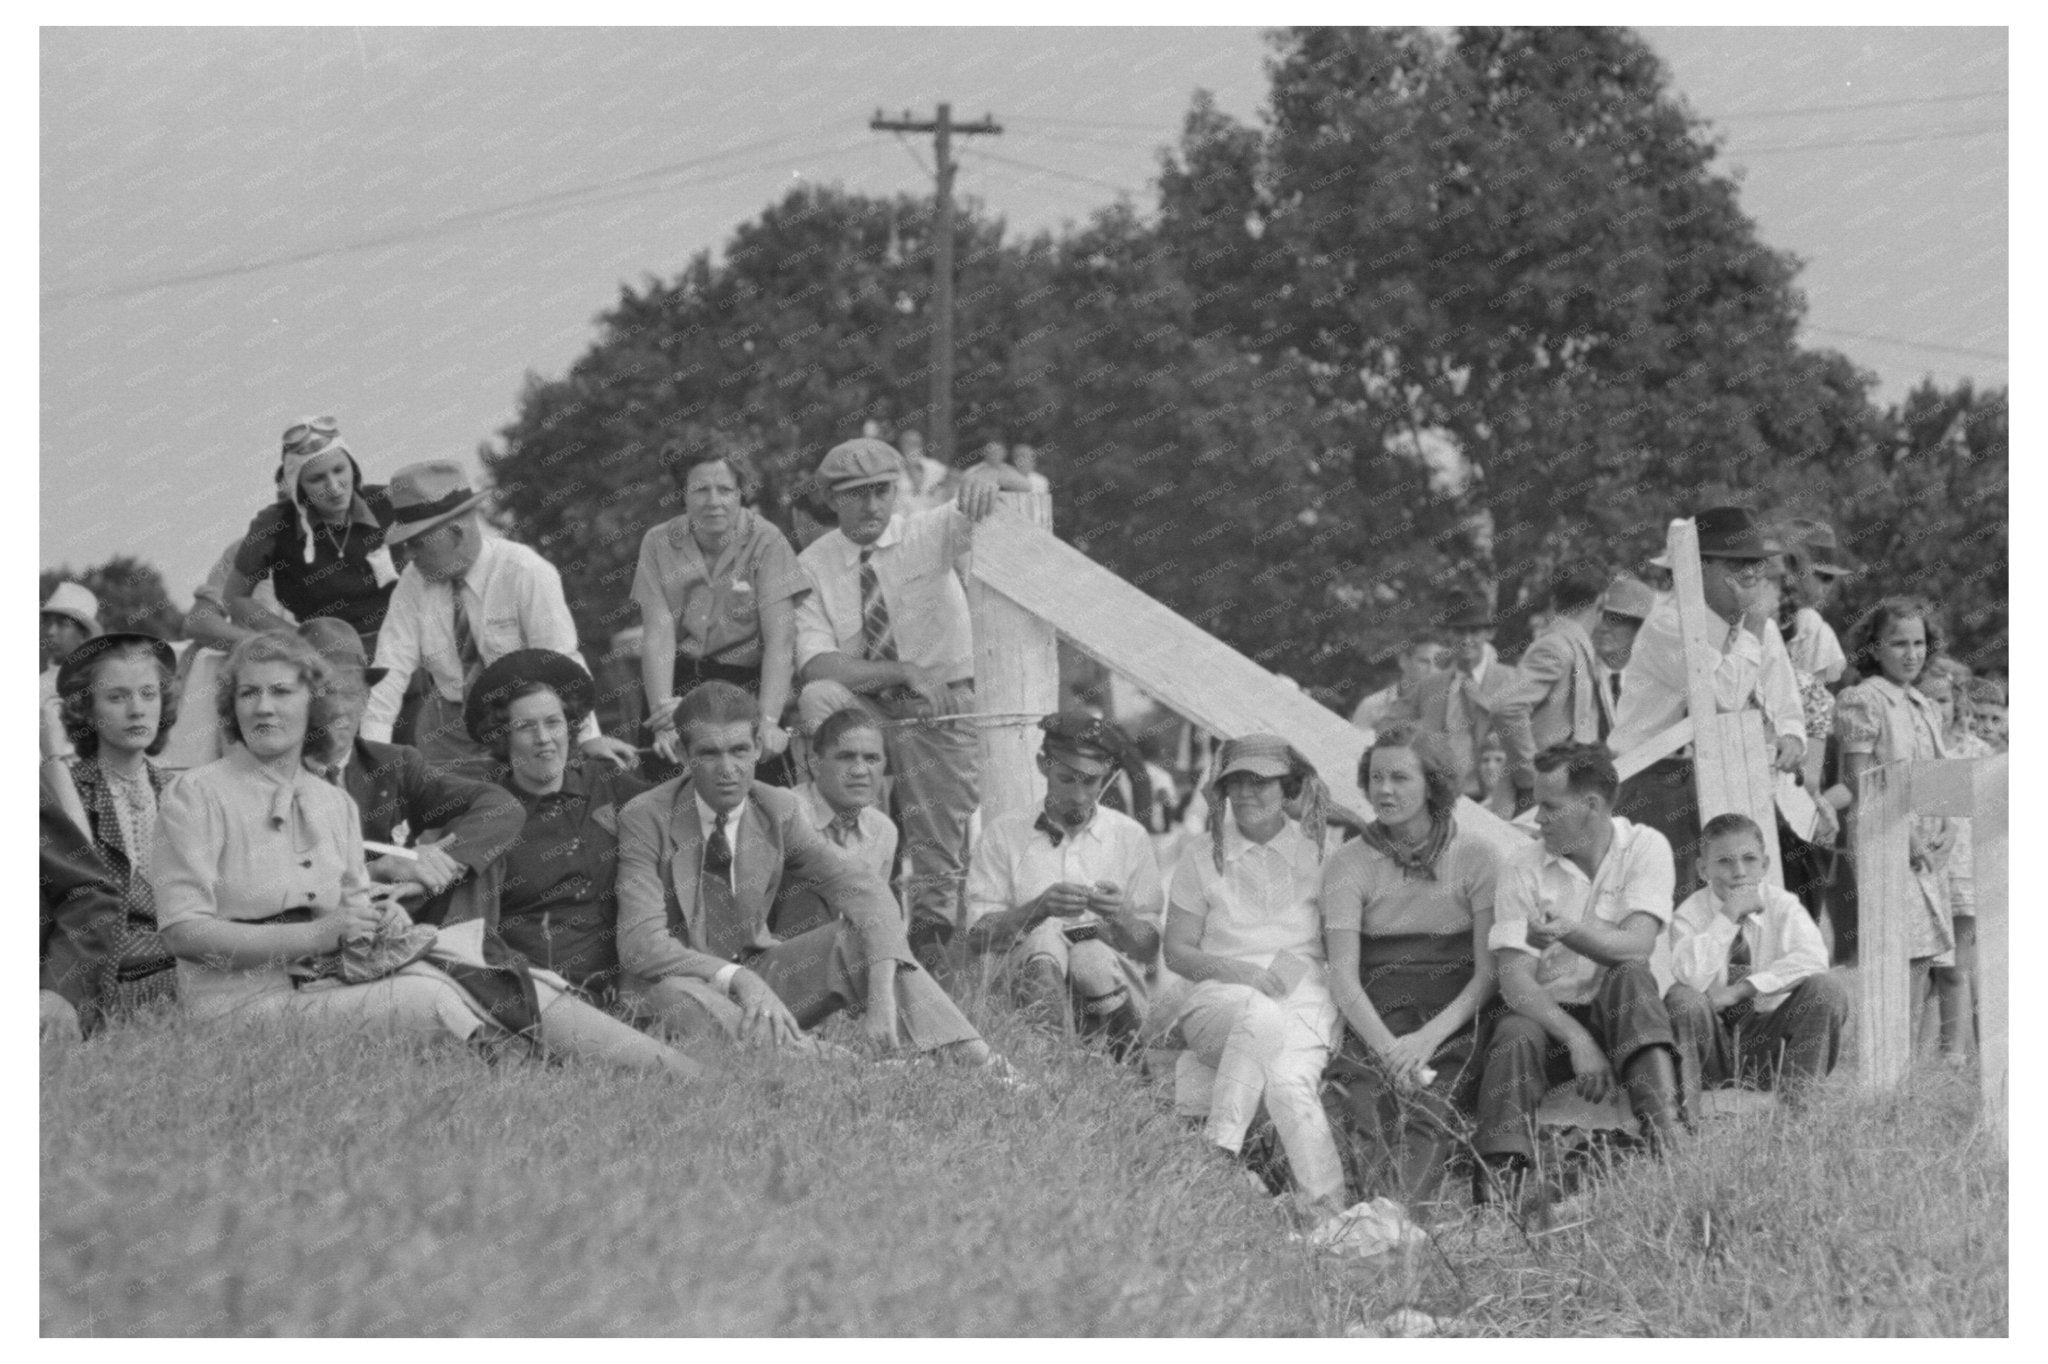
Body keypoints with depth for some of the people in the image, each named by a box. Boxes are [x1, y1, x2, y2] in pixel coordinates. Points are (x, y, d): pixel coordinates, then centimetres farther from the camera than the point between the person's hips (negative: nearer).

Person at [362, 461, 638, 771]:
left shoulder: (526, 573, -15)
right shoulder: (414, 581, -4)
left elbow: (560, 660, -18)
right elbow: (392, 666, -7)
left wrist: (588, 737, -24)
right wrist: (373, 749, -18)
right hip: (447, 731, 3)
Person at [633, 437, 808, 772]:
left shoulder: (766, 541, -7)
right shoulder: (658, 544, 0)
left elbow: (780, 640, -15)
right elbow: (658, 635, -8)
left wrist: (768, 722, -28)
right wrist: (664, 713, -23)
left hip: (748, 682, -2)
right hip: (678, 681, 2)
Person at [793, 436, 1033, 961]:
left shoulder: (930, 534, -1)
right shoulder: (814, 564, -1)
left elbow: (1018, 488, -10)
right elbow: (816, 665, -13)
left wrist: (986, 476, -36)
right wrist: (905, 672, -24)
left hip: (945, 706, 0)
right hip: (864, 707, 0)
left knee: (941, 847, -13)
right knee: (818, 697, -31)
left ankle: (932, 924, 10)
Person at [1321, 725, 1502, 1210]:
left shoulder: (1476, 858, 8)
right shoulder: (1348, 865, 9)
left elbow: (1488, 973, 2)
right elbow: (1343, 975, -2)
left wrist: (1431, 1035, -15)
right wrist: (1389, 1048, -20)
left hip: (1458, 1020, -1)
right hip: (1378, 1020, 1)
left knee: (1428, 1108, -35)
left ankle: (1406, 1211, -55)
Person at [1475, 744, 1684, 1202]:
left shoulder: (1645, 848, -3)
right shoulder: (1522, 868, -1)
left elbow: (1638, 946, -19)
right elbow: (1514, 979, -11)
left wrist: (1570, 930, -37)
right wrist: (1576, 1039, -27)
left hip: (1626, 1016, -1)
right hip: (1550, 1013, 1)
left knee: (1629, 977, -33)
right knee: (1514, 1036, -32)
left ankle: (1667, 1142, -47)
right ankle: (1499, 1183, -44)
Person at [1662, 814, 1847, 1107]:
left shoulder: (1782, 905, -3)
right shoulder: (1690, 914, -7)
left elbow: (1813, 959, -22)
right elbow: (1691, 976, -26)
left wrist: (1739, 990, -26)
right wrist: (1729, 915, -26)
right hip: (1711, 1051, -1)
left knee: (1826, 990, -22)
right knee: (1682, 998, -32)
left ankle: (1797, 1098, -16)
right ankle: (1685, 1106, -19)